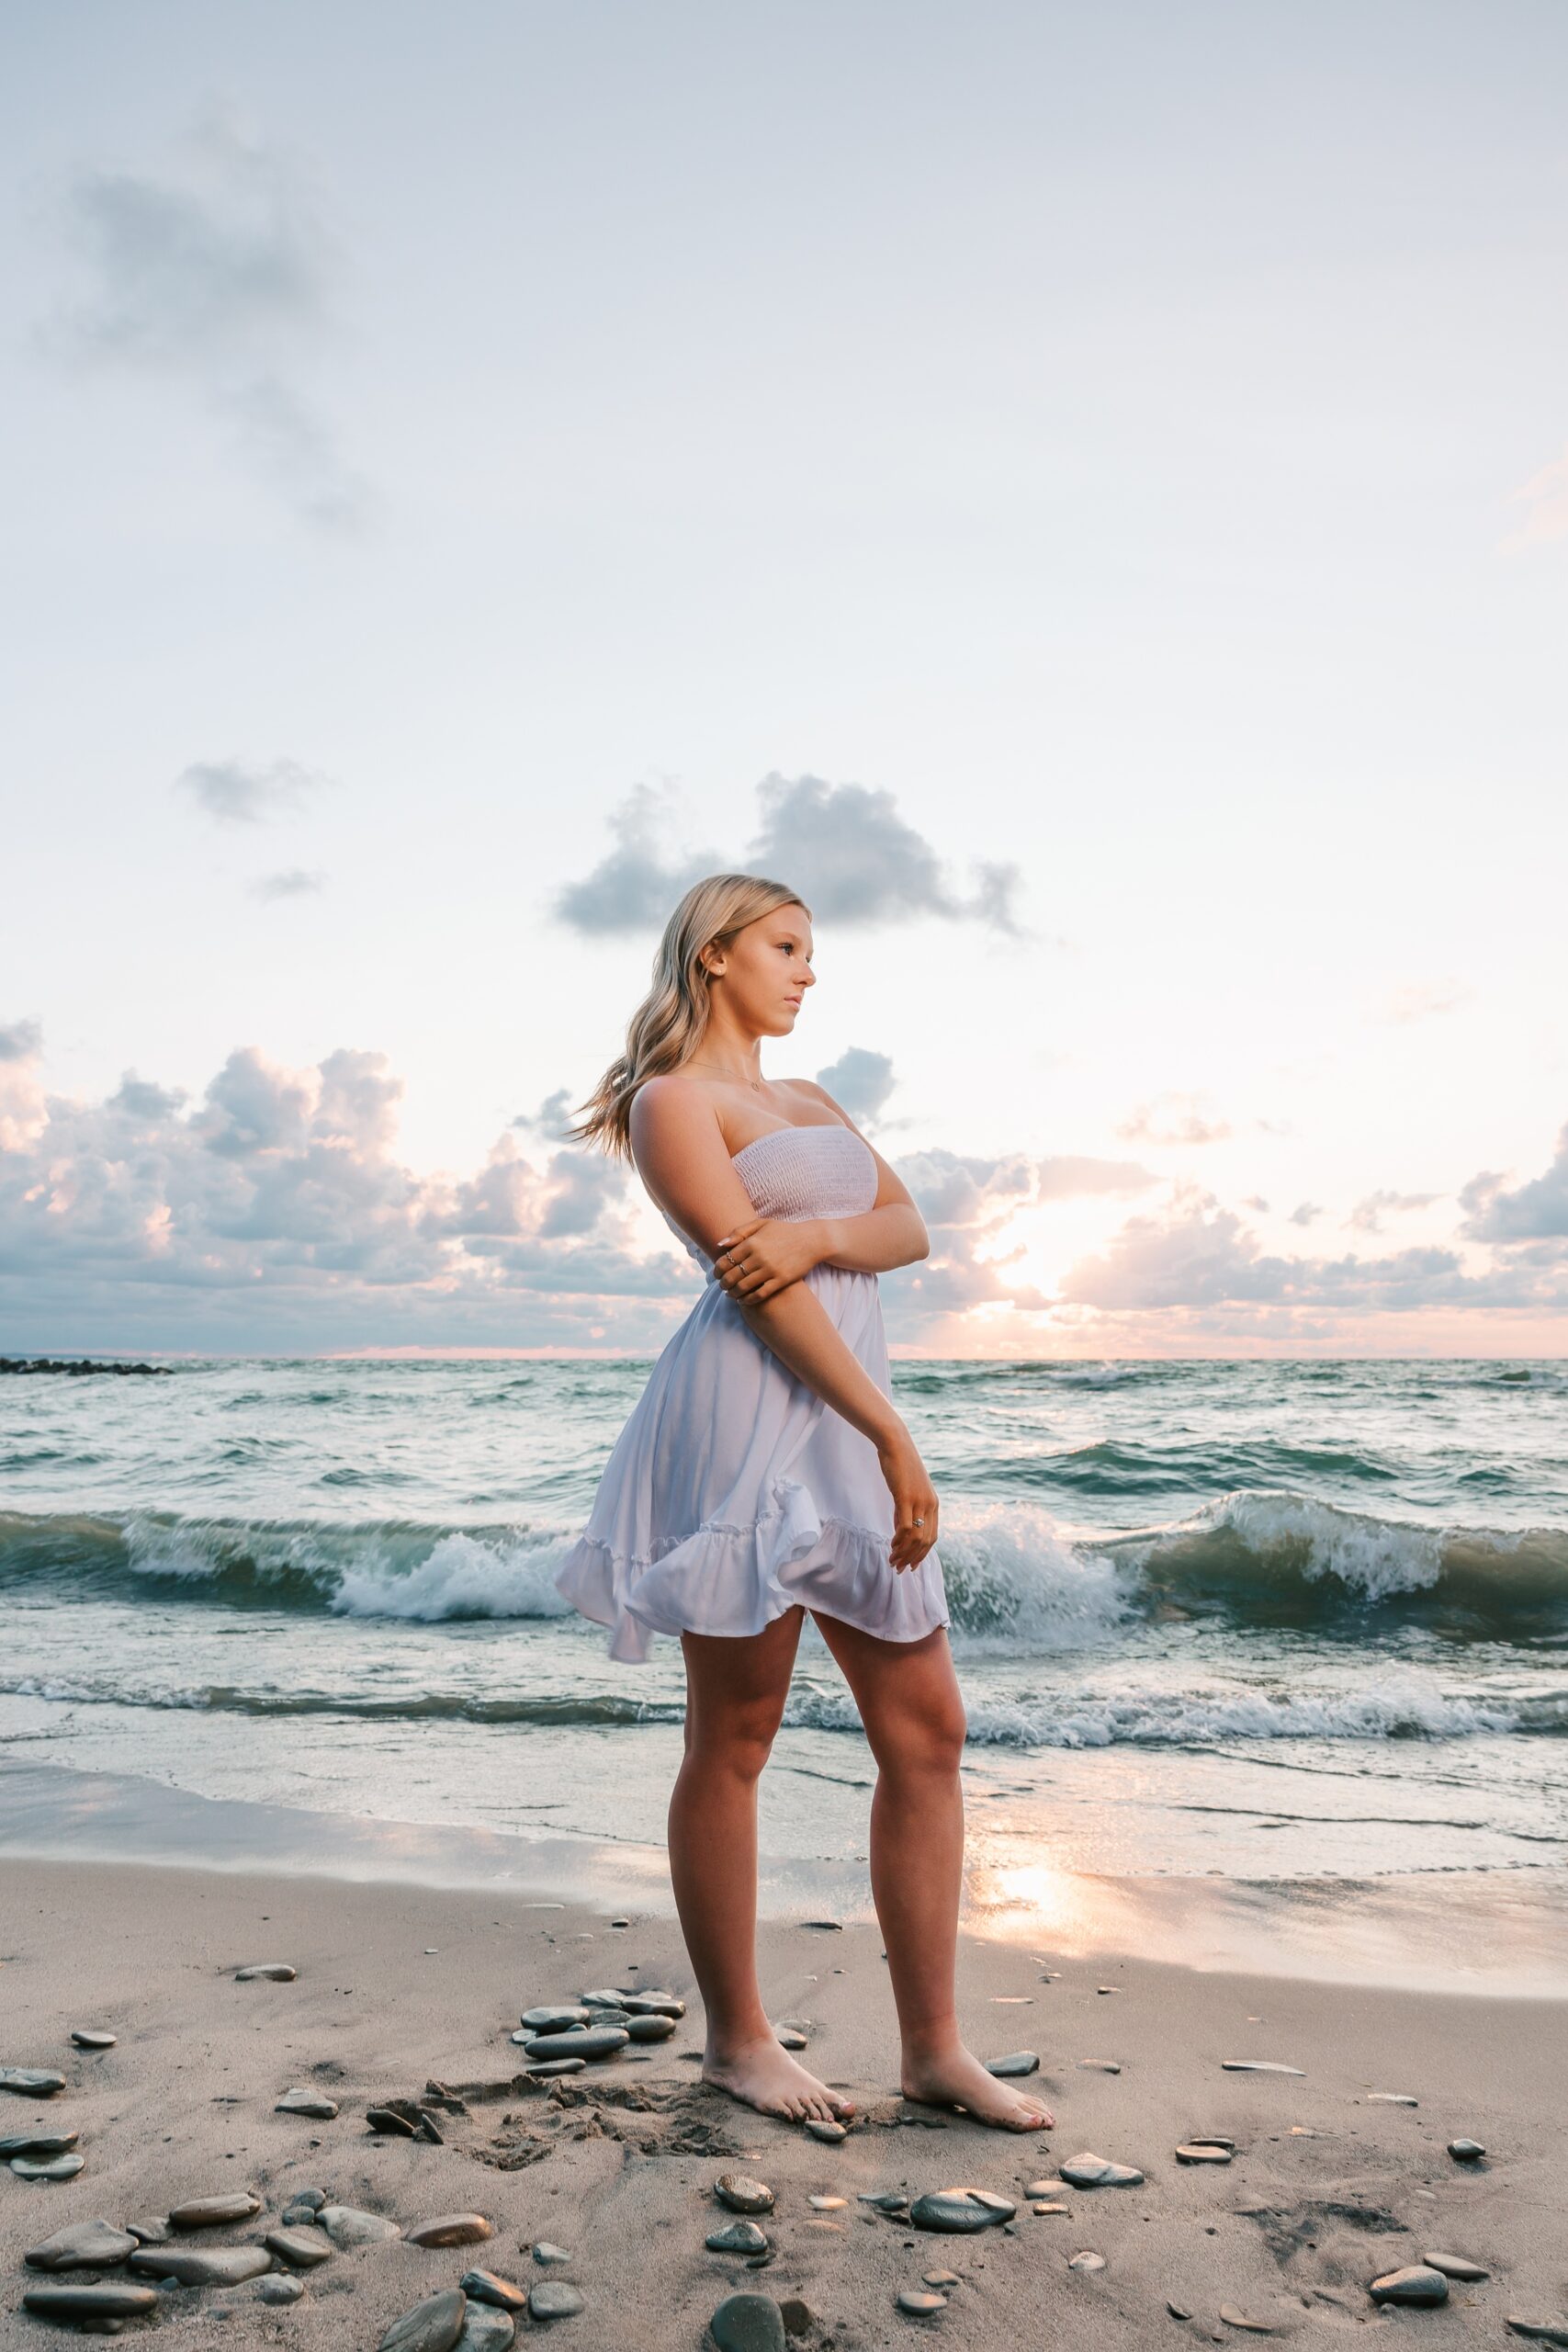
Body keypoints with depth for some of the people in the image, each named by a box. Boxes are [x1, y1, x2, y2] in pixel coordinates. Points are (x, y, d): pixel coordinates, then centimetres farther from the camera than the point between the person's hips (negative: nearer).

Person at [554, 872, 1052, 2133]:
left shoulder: (809, 1100, 23)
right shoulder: (676, 1100, -2)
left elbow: (910, 1229, 10)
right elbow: (758, 1285, -12)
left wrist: (821, 1230, -13)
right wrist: (895, 1435, -15)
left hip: (848, 1417, 8)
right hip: (748, 1411, -8)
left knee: (928, 1732, 6)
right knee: (733, 1740, 3)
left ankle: (935, 2045, 16)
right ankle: (737, 2039, 19)